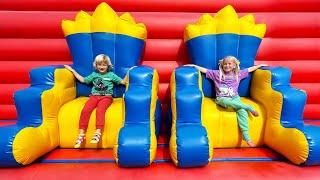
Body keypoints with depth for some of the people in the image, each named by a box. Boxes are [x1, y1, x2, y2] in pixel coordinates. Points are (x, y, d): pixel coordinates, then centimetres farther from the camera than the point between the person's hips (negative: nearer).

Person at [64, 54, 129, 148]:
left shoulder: (111, 75, 15)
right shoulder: (94, 74, 23)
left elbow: (123, 82, 10)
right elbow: (83, 80, 32)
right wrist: (73, 71, 34)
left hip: (106, 97, -2)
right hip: (94, 96, 3)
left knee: (100, 110, -34)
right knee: (85, 110, -25)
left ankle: (98, 133, -38)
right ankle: (81, 134, -22)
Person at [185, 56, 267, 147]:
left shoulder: (238, 74, 13)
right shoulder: (217, 74, 6)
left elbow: (249, 69, 23)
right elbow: (205, 70, 3)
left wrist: (260, 65, 26)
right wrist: (194, 66, -5)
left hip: (235, 97, 2)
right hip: (222, 98, -2)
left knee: (242, 111, -28)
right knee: (228, 102, -39)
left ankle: (245, 135, -30)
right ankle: (249, 107, -21)